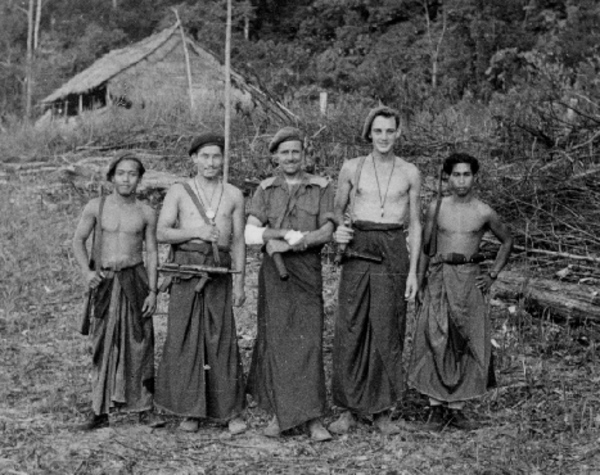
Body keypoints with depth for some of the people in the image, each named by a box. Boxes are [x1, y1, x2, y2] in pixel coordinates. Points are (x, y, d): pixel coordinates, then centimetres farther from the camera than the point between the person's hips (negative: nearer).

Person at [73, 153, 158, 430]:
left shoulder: (146, 213, 2)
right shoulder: (96, 207, 1)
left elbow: (151, 253, 3)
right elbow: (78, 241, 6)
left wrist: (152, 291, -3)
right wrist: (86, 271, -9)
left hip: (135, 280, 0)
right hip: (104, 283, 0)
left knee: (138, 343, 1)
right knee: (103, 345, 3)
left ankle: (143, 406, 13)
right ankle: (100, 412, 7)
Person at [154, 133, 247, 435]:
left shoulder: (233, 195, 10)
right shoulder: (178, 192, 6)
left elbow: (238, 241, 8)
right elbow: (162, 233, 0)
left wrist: (239, 281, 2)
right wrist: (196, 232, -13)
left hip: (219, 273, 1)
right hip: (186, 271, -1)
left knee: (222, 340, -1)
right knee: (184, 339, -1)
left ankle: (230, 412, 6)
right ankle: (190, 410, 9)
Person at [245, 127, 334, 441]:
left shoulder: (320, 187, 7)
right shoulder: (266, 189, 10)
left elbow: (326, 231, -3)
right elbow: (250, 232, -1)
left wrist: (295, 242, -15)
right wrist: (285, 233, -15)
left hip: (307, 270, -1)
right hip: (274, 270, 1)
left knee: (308, 340, -6)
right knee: (275, 339, 0)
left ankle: (312, 419, -3)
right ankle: (279, 413, 10)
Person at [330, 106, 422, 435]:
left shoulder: (410, 173, 7)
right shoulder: (352, 168, 6)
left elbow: (415, 225, 9)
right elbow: (337, 210, 15)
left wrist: (413, 271, 2)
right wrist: (338, 232, -8)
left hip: (393, 255, 0)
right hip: (358, 252, 0)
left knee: (387, 332, 2)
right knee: (350, 330, -1)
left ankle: (381, 410, 12)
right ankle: (349, 408, 10)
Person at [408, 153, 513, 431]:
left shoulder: (483, 213, 3)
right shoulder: (437, 208, 4)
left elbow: (507, 242, 16)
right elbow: (426, 247, 11)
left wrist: (492, 275, 9)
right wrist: (419, 281, 7)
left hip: (469, 279, 0)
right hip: (439, 278, 0)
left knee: (467, 343, 1)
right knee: (435, 340, -6)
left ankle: (456, 407, 11)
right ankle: (437, 407, 1)